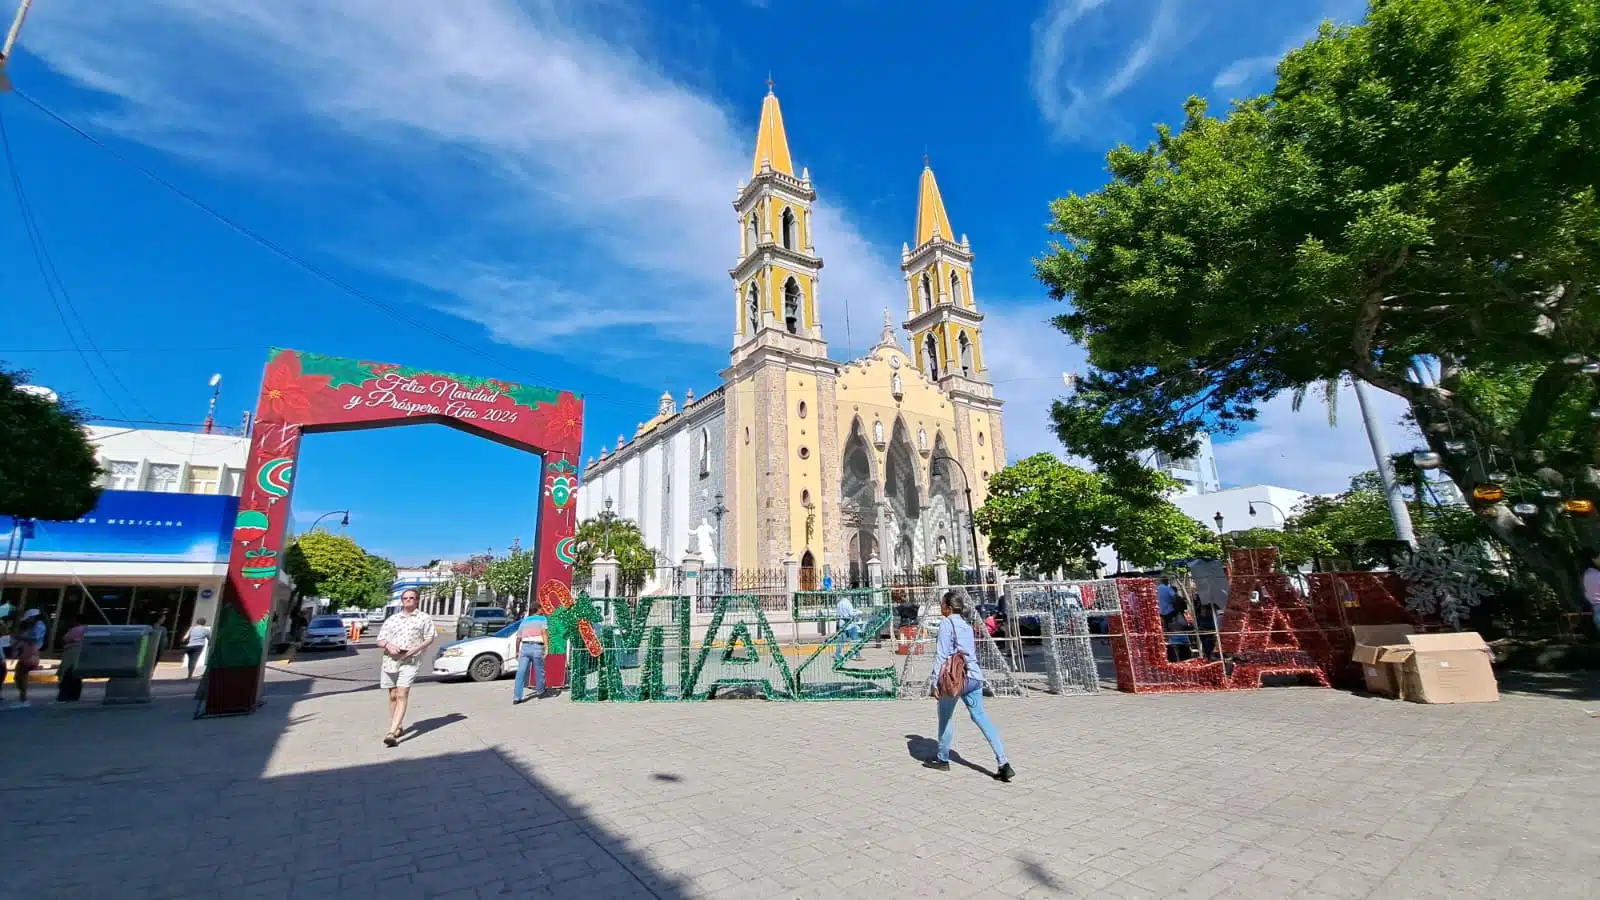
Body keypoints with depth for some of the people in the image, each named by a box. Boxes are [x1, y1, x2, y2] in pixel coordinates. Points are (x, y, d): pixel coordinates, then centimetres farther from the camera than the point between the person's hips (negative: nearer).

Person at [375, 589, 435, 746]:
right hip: (390, 661, 4)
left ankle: (392, 732, -19)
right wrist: (389, 645, -10)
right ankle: (399, 727, 27)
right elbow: (380, 640, 12)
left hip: (410, 661, -4)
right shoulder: (392, 619, 15)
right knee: (393, 696, 11)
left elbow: (429, 638, 3)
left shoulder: (424, 618, 6)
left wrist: (415, 649, -13)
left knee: (402, 695, -14)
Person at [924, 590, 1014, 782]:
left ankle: (942, 760, 23)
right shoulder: (966, 624, 15)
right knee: (980, 716, 8)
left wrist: (934, 681, -12)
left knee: (945, 716, 11)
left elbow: (941, 654, -13)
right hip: (974, 676, 7)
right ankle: (1003, 763, -1)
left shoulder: (946, 623, -8)